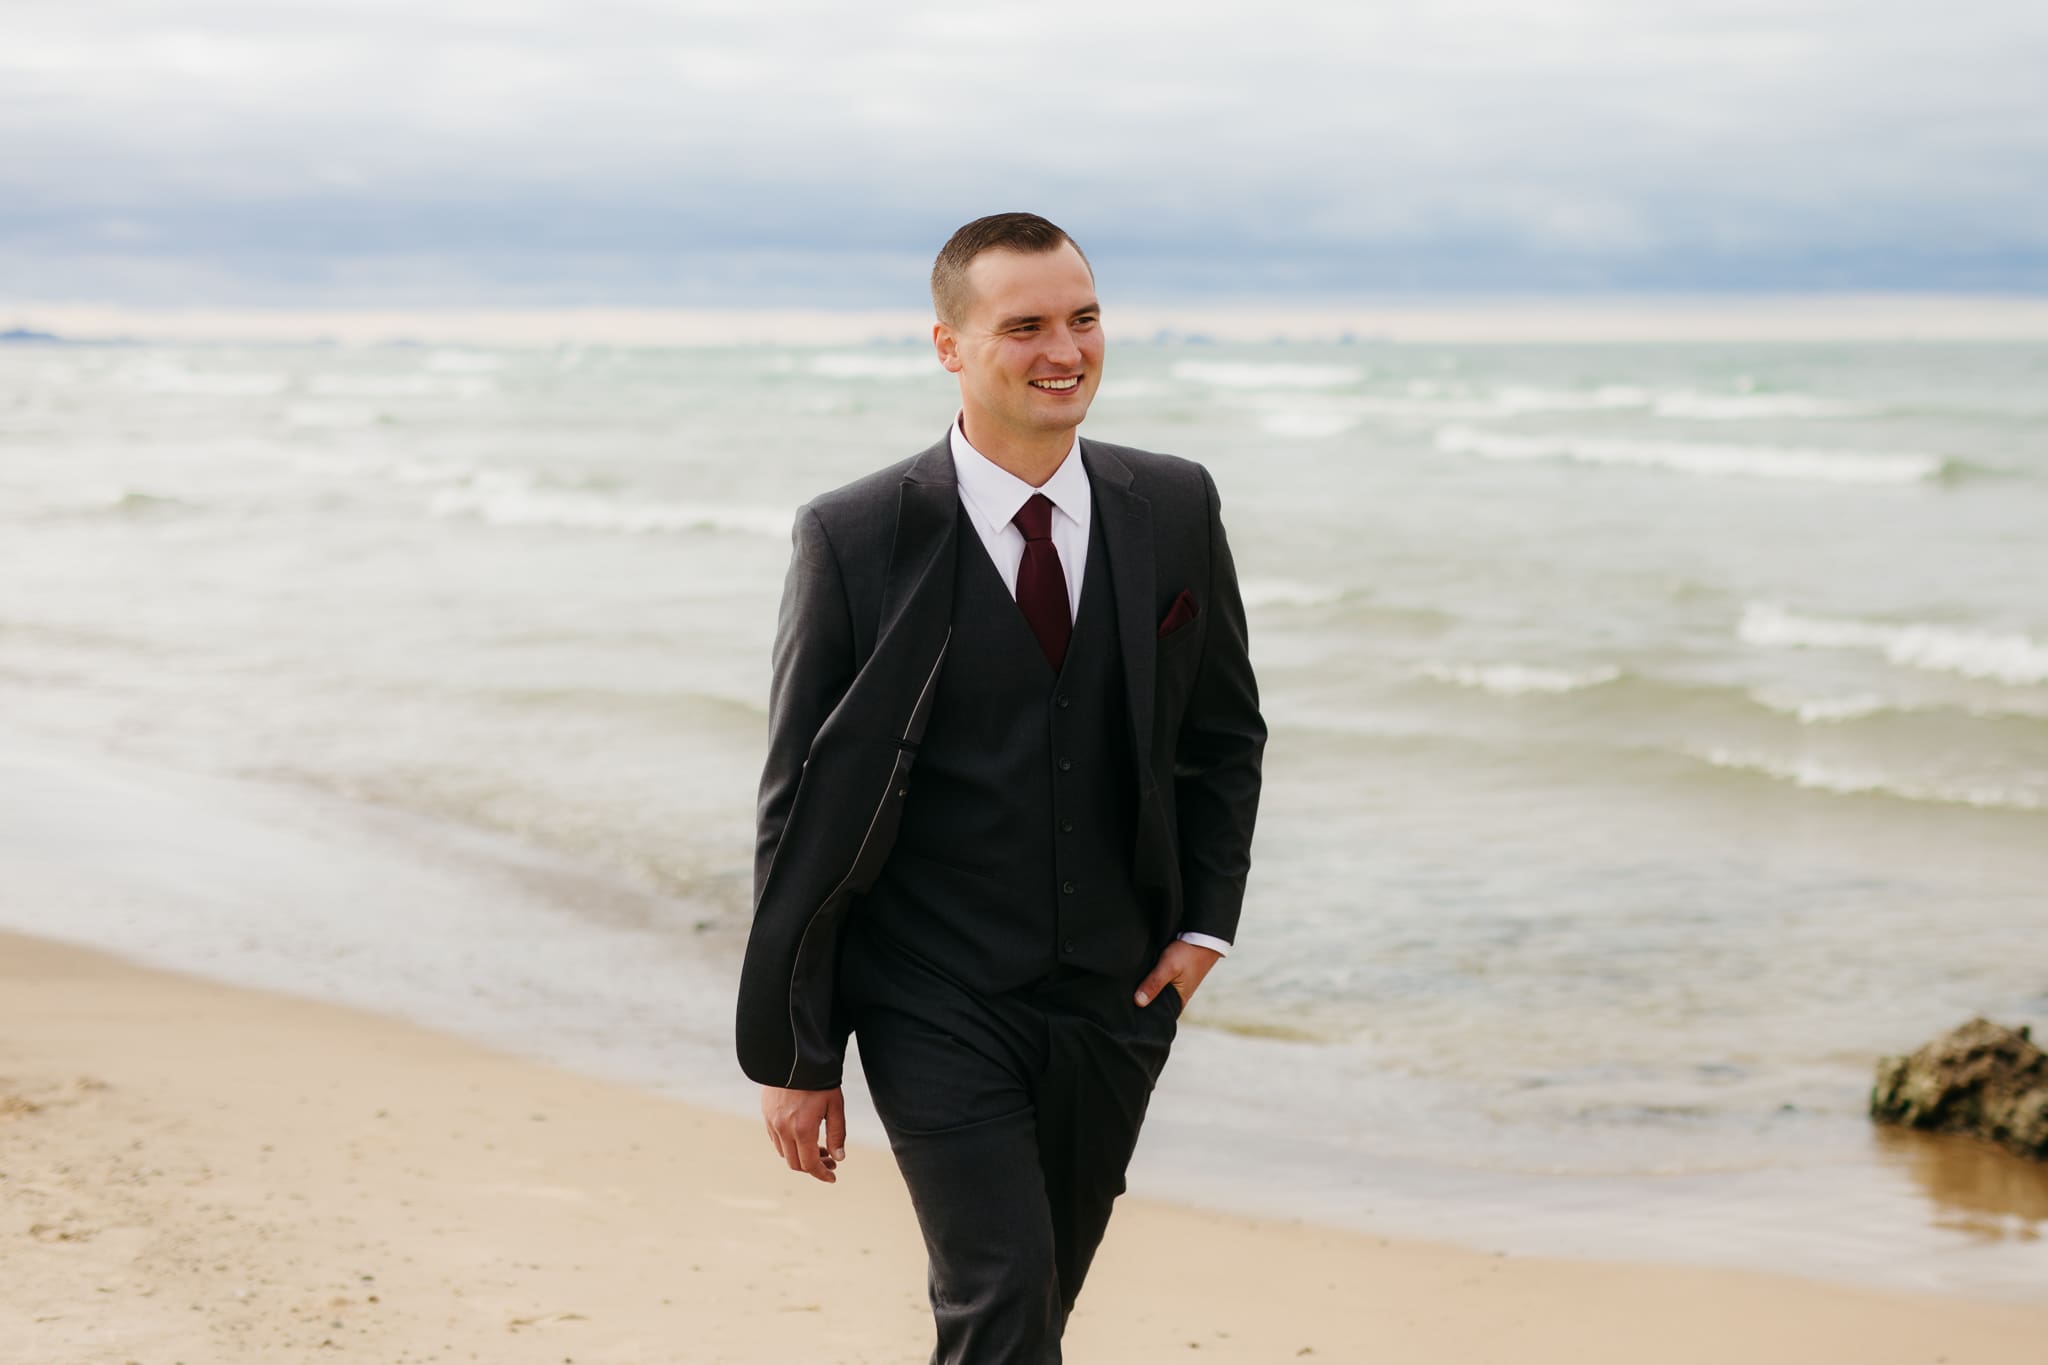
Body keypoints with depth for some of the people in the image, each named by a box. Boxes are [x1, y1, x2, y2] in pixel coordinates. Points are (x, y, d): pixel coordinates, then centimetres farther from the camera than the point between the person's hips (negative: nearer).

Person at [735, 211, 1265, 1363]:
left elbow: (1225, 732, 15)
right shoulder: (857, 541, -11)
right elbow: (803, 809, -6)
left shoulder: (1175, 509, 1)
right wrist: (793, 1054, -5)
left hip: (1117, 1004, 4)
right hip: (937, 1009, -4)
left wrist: (1206, 919, 3)